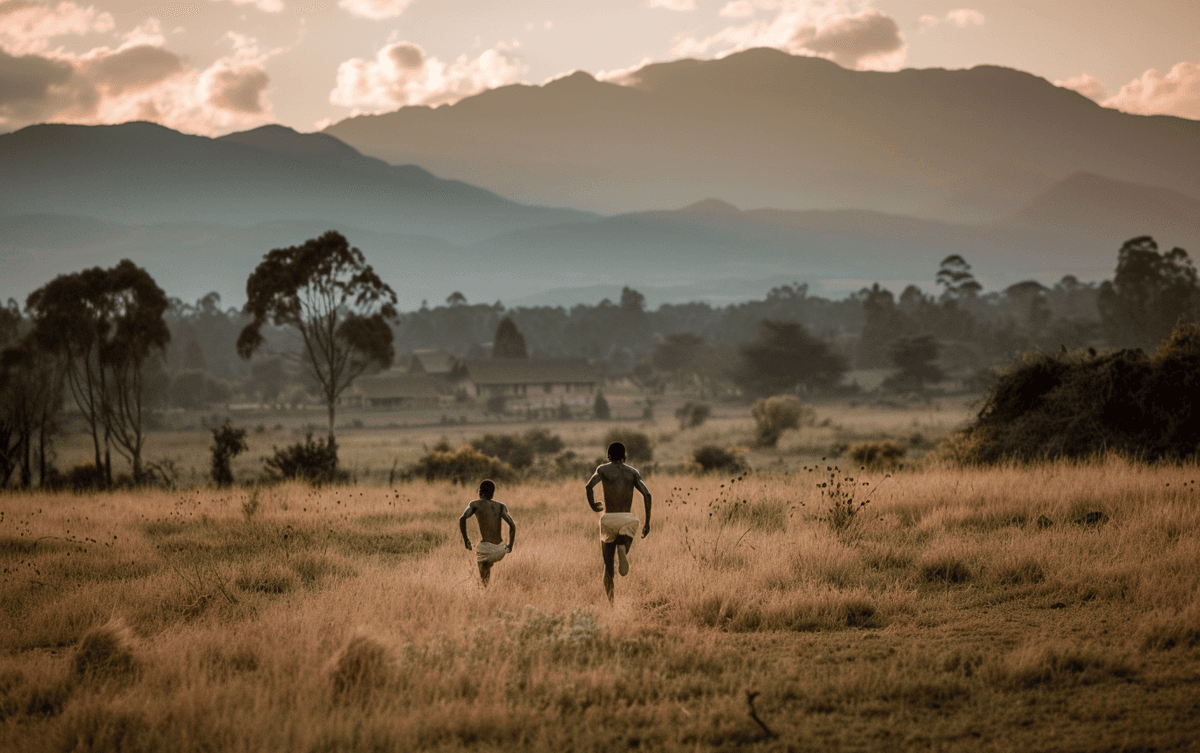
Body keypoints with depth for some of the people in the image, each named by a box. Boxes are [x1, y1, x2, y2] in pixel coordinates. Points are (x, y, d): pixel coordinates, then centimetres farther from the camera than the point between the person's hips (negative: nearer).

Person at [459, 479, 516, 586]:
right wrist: (510, 546, 6)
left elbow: (462, 518, -13)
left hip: (485, 548, -4)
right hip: (500, 550, 4)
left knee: (483, 578, 4)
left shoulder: (475, 504, 4)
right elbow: (512, 525, -3)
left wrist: (465, 539, -3)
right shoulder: (501, 506, 9)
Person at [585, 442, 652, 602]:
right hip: (627, 519, 1)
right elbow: (647, 494, 1)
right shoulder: (633, 472, 13)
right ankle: (622, 549, -41)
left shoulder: (604, 469, 8)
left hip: (609, 518, -1)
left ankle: (610, 601, 9)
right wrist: (647, 522, 4)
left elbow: (589, 485, -12)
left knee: (608, 563, 12)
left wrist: (593, 506, 3)